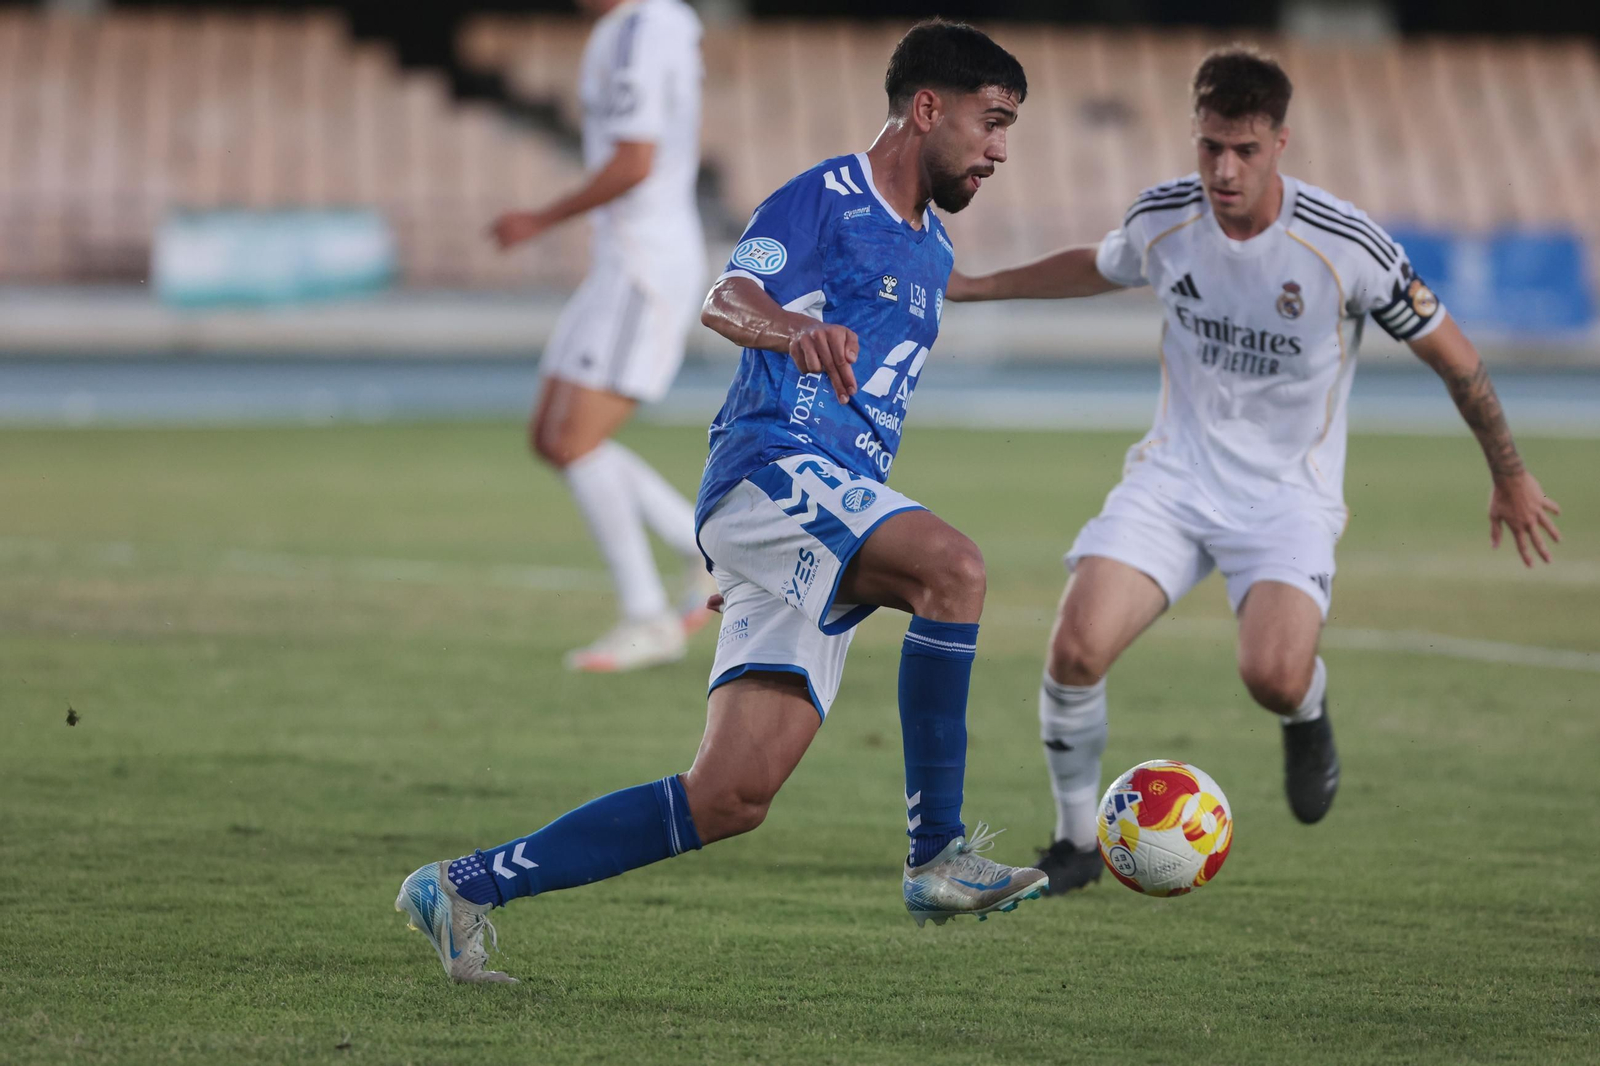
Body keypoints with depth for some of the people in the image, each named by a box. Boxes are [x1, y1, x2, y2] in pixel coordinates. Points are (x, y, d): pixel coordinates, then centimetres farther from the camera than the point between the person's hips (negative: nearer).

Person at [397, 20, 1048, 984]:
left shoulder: (932, 251, 25)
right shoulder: (828, 200, -2)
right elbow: (726, 299, -21)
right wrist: (792, 329, -42)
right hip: (773, 469, -8)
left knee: (731, 799, -3)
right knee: (955, 565, -32)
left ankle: (466, 887, 5)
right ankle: (939, 856, -28)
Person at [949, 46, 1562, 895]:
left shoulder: (1346, 247, -17)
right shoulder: (1161, 219, -6)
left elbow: (1450, 355, -3)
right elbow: (1096, 268, 21)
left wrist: (1511, 478, 6)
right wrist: (973, 287, 22)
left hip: (1288, 495, -3)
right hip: (1175, 474, 3)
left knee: (1274, 677, -28)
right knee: (1076, 648, -19)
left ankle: (1308, 711, 12)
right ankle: (1077, 841, 5)